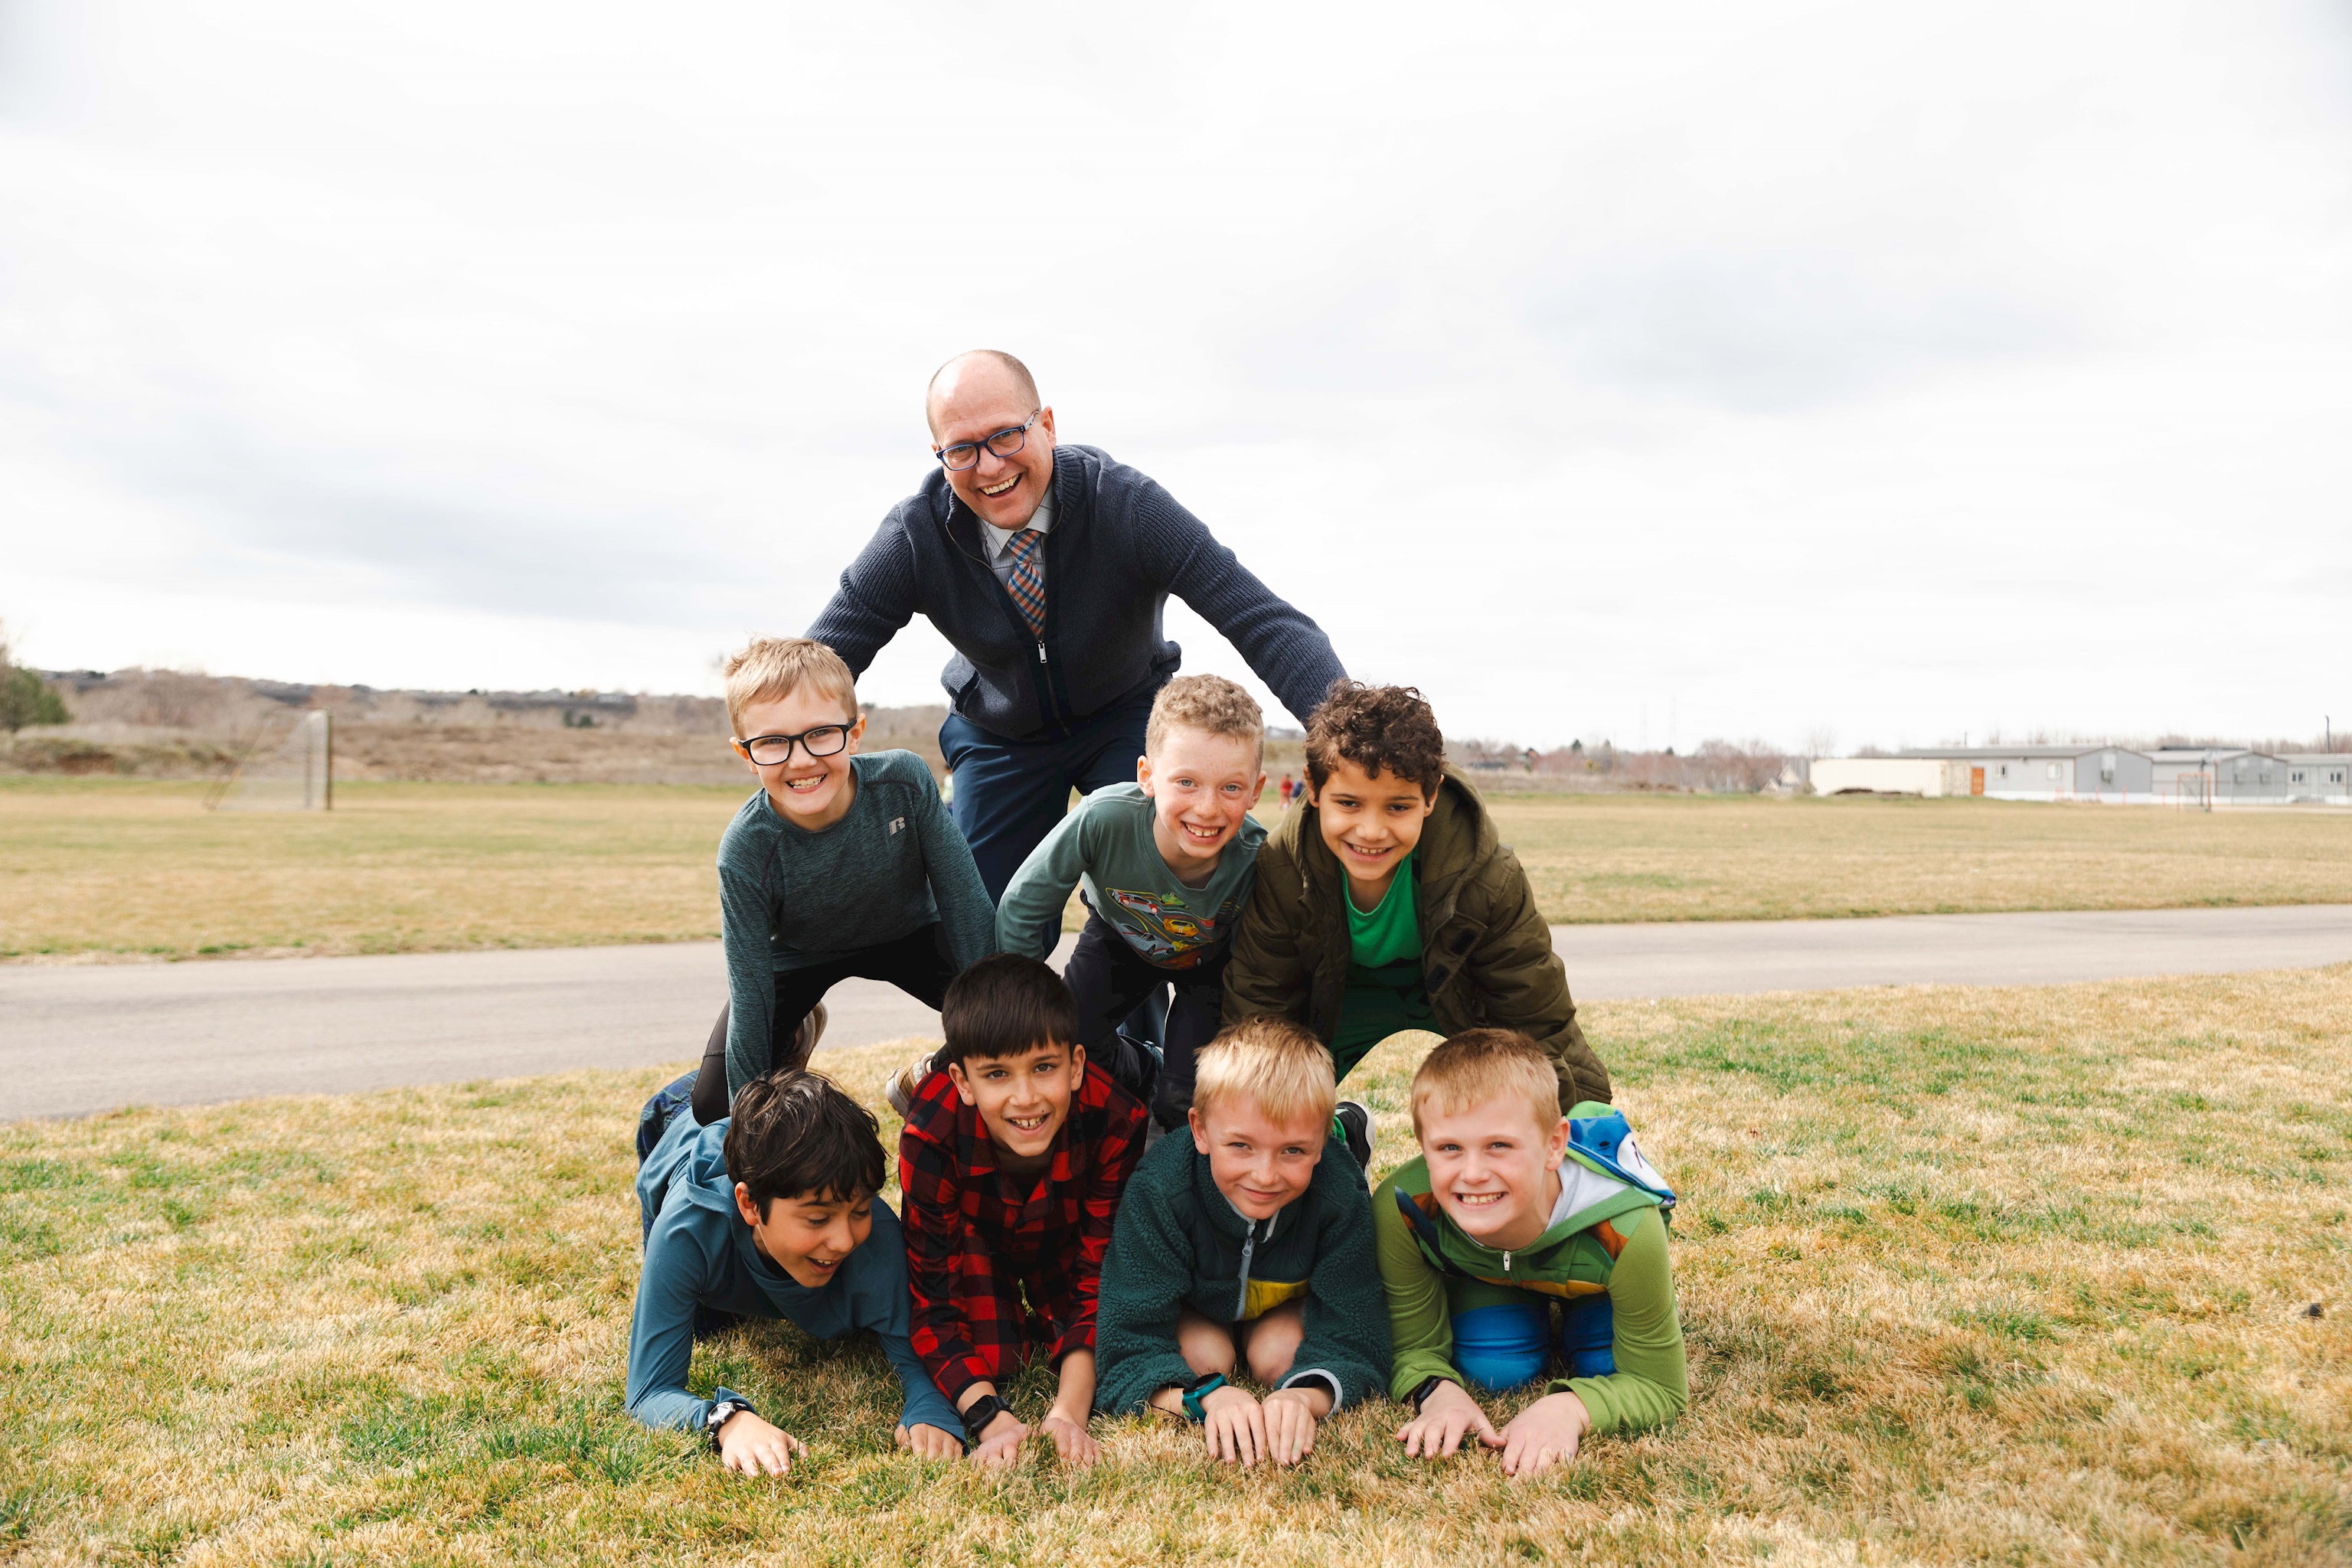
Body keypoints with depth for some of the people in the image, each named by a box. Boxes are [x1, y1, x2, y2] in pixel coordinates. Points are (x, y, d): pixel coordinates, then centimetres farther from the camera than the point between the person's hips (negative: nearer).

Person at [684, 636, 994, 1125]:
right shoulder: (745, 851, -32)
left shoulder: (905, 780, -32)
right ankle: (798, 1032, 23)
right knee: (712, 1107, -7)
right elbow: (749, 998, -24)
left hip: (908, 933, 1)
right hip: (798, 955, 0)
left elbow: (964, 899, -21)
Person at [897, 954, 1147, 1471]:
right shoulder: (931, 1136, -37)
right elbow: (934, 1300, -31)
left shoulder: (1115, 1123, -36)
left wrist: (1067, 1413, -38)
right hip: (976, 1240, -1)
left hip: (1062, 1245, 2)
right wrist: (990, 1420, -43)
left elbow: (1100, 1282, -28)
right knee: (991, 1357, -24)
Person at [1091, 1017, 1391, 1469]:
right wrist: (1207, 1396, -59)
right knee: (1202, 1355, -28)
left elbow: (1352, 1341, -33)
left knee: (1278, 1354, -25)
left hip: (1286, 1305, 2)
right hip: (1193, 1308, -1)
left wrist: (1305, 1397, -57)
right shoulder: (1158, 1192, -40)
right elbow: (1127, 1350, -39)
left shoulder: (1340, 1198, -34)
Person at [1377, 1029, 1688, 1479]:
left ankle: (1576, 1320, 19)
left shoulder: (1624, 1230, -43)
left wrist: (1569, 1408, -50)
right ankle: (1535, 1320, 18)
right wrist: (1440, 1391, -48)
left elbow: (1660, 1387, -31)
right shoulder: (1401, 1210, -40)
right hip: (1481, 1273, 0)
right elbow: (1412, 1349, -24)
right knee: (1491, 1370, -17)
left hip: (1588, 1276, 0)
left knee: (1606, 1367, -17)